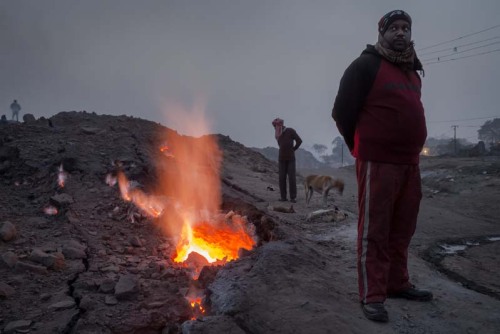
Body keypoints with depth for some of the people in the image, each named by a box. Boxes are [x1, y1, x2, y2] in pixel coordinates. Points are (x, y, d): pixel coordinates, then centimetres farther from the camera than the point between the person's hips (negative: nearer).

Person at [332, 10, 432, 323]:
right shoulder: (366, 65, -6)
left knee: (401, 229, 14)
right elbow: (342, 111, -7)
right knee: (374, 231, -3)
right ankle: (372, 295, 4)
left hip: (409, 163, 7)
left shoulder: (412, 71, 16)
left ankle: (397, 283, 27)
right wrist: (361, 147, 4)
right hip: (378, 162, -7)